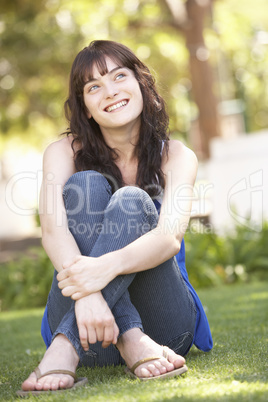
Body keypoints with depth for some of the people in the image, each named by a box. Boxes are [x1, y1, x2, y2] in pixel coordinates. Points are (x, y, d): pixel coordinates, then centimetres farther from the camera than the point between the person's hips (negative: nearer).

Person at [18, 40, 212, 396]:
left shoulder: (176, 157, -2)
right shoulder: (65, 153, -1)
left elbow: (171, 237, -22)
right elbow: (52, 229, -20)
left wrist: (108, 266, -44)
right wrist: (86, 294, -42)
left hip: (163, 324, 0)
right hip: (81, 316, 1)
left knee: (132, 201, -25)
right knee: (87, 184, -21)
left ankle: (66, 347, -40)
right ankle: (130, 341, -35)